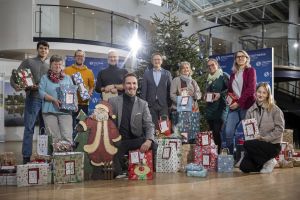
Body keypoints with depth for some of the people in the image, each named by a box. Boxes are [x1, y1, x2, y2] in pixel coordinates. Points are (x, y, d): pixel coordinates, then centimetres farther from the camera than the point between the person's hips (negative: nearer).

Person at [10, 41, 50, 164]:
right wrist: (16, 86, -18)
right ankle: (26, 157, 1)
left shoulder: (49, 66, 17)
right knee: (29, 128, -4)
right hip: (33, 98, -4)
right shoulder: (28, 62, 6)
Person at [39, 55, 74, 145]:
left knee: (67, 136, -8)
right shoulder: (45, 78, 10)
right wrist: (54, 100, -16)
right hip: (50, 111, -1)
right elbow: (42, 92, -3)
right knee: (53, 137, -1)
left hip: (65, 111, 1)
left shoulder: (67, 78, 18)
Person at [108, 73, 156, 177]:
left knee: (153, 145, -25)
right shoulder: (113, 101, 6)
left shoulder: (143, 104, 9)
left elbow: (149, 125, 0)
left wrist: (149, 140, -21)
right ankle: (120, 175, 1)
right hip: (118, 141, -1)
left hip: (136, 140, 1)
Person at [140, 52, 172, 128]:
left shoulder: (167, 73, 9)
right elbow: (143, 89, 5)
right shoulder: (147, 73, 8)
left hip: (164, 105, 0)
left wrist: (170, 104, 2)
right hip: (151, 104, 0)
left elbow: (170, 89, 8)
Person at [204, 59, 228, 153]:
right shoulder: (208, 79, 21)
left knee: (217, 132, -13)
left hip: (220, 107, -7)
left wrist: (220, 94, -16)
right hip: (209, 109, 7)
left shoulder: (223, 76, 0)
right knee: (212, 132, 7)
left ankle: (218, 152, -8)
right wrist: (205, 96, 12)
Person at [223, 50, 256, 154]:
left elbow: (251, 89, -8)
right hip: (234, 106, 5)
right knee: (227, 132, -8)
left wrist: (239, 102, -13)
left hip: (246, 105, -4)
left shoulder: (250, 70, 4)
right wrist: (229, 97, 2)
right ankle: (230, 155, 4)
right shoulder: (233, 73, 21)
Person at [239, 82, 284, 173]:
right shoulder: (251, 110, 8)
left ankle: (269, 161, -7)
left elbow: (279, 129, -9)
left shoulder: (274, 109, -5)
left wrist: (265, 138, -17)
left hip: (272, 144, -4)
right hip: (255, 144, 5)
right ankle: (264, 162, 15)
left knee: (247, 144, -30)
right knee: (244, 167, -13)